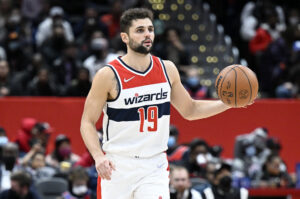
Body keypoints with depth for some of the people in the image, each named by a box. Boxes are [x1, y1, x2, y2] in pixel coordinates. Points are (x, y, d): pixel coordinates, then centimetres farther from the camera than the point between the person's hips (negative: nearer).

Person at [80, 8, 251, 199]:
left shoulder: (167, 70, 3)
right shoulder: (109, 75, -10)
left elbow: (190, 110, 17)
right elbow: (88, 122, -7)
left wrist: (228, 103, 3)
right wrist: (98, 156, -24)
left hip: (154, 166, 2)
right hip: (116, 167, -2)